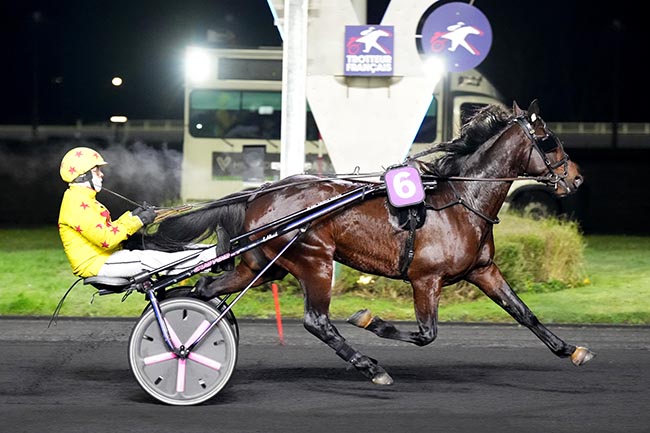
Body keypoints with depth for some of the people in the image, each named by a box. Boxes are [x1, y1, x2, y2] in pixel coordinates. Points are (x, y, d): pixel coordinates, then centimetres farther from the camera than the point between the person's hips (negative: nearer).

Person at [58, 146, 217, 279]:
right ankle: (214, 255, -24)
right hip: (95, 263, -10)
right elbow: (105, 238, -23)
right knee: (152, 260, -18)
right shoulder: (77, 202, -17)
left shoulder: (81, 198, 17)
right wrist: (137, 221, -16)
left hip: (105, 256, 10)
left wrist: (131, 216, 6)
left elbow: (105, 229, 18)